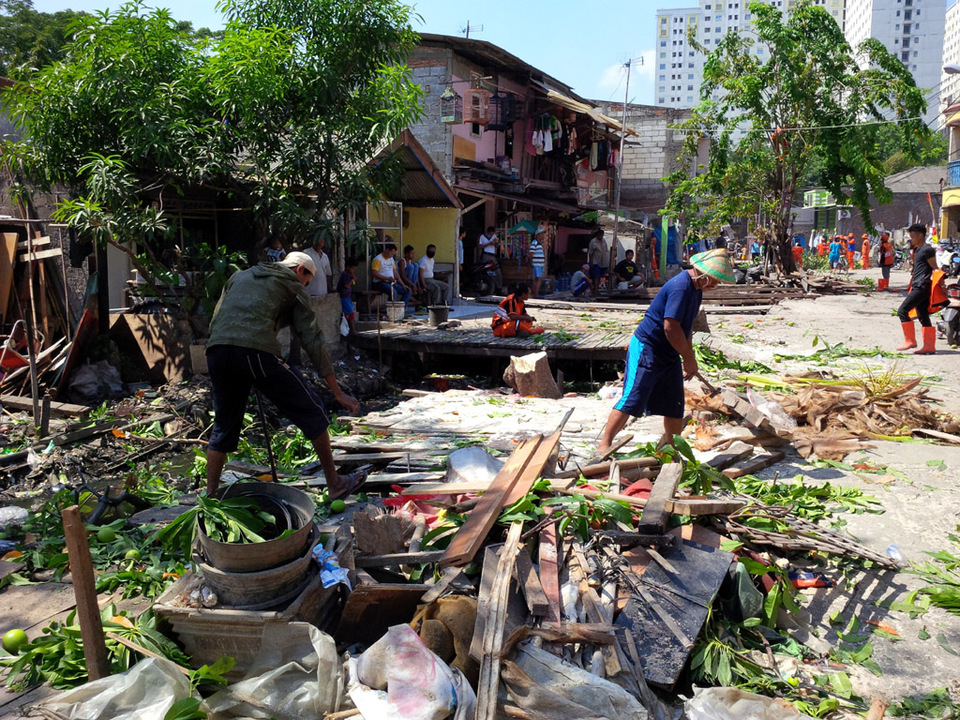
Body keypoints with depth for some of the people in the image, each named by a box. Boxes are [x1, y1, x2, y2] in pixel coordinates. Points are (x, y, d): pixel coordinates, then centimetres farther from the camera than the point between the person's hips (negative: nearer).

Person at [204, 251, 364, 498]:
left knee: (224, 428, 22)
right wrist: (338, 392, 8)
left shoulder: (239, 276, 34)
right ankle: (335, 484, 16)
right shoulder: (293, 287, 18)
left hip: (216, 351, 6)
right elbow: (312, 340, 9)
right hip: (256, 351, -5)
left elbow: (214, 322, 30)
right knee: (312, 412, 9)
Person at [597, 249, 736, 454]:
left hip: (669, 354, 10)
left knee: (675, 406, 10)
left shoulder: (696, 288, 11)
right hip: (646, 349, -10)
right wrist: (690, 359, -16)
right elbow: (671, 327, -26)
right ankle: (604, 446, -7)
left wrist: (688, 357, 18)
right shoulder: (680, 286, -20)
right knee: (631, 400, -12)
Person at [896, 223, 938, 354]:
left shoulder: (927, 249, -10)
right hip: (918, 287, 10)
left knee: (902, 311, -12)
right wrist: (911, 287, 26)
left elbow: (935, 269, -12)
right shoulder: (917, 250, 19)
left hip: (922, 287, -10)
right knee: (923, 316, 9)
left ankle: (910, 341, -7)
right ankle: (929, 346, 11)